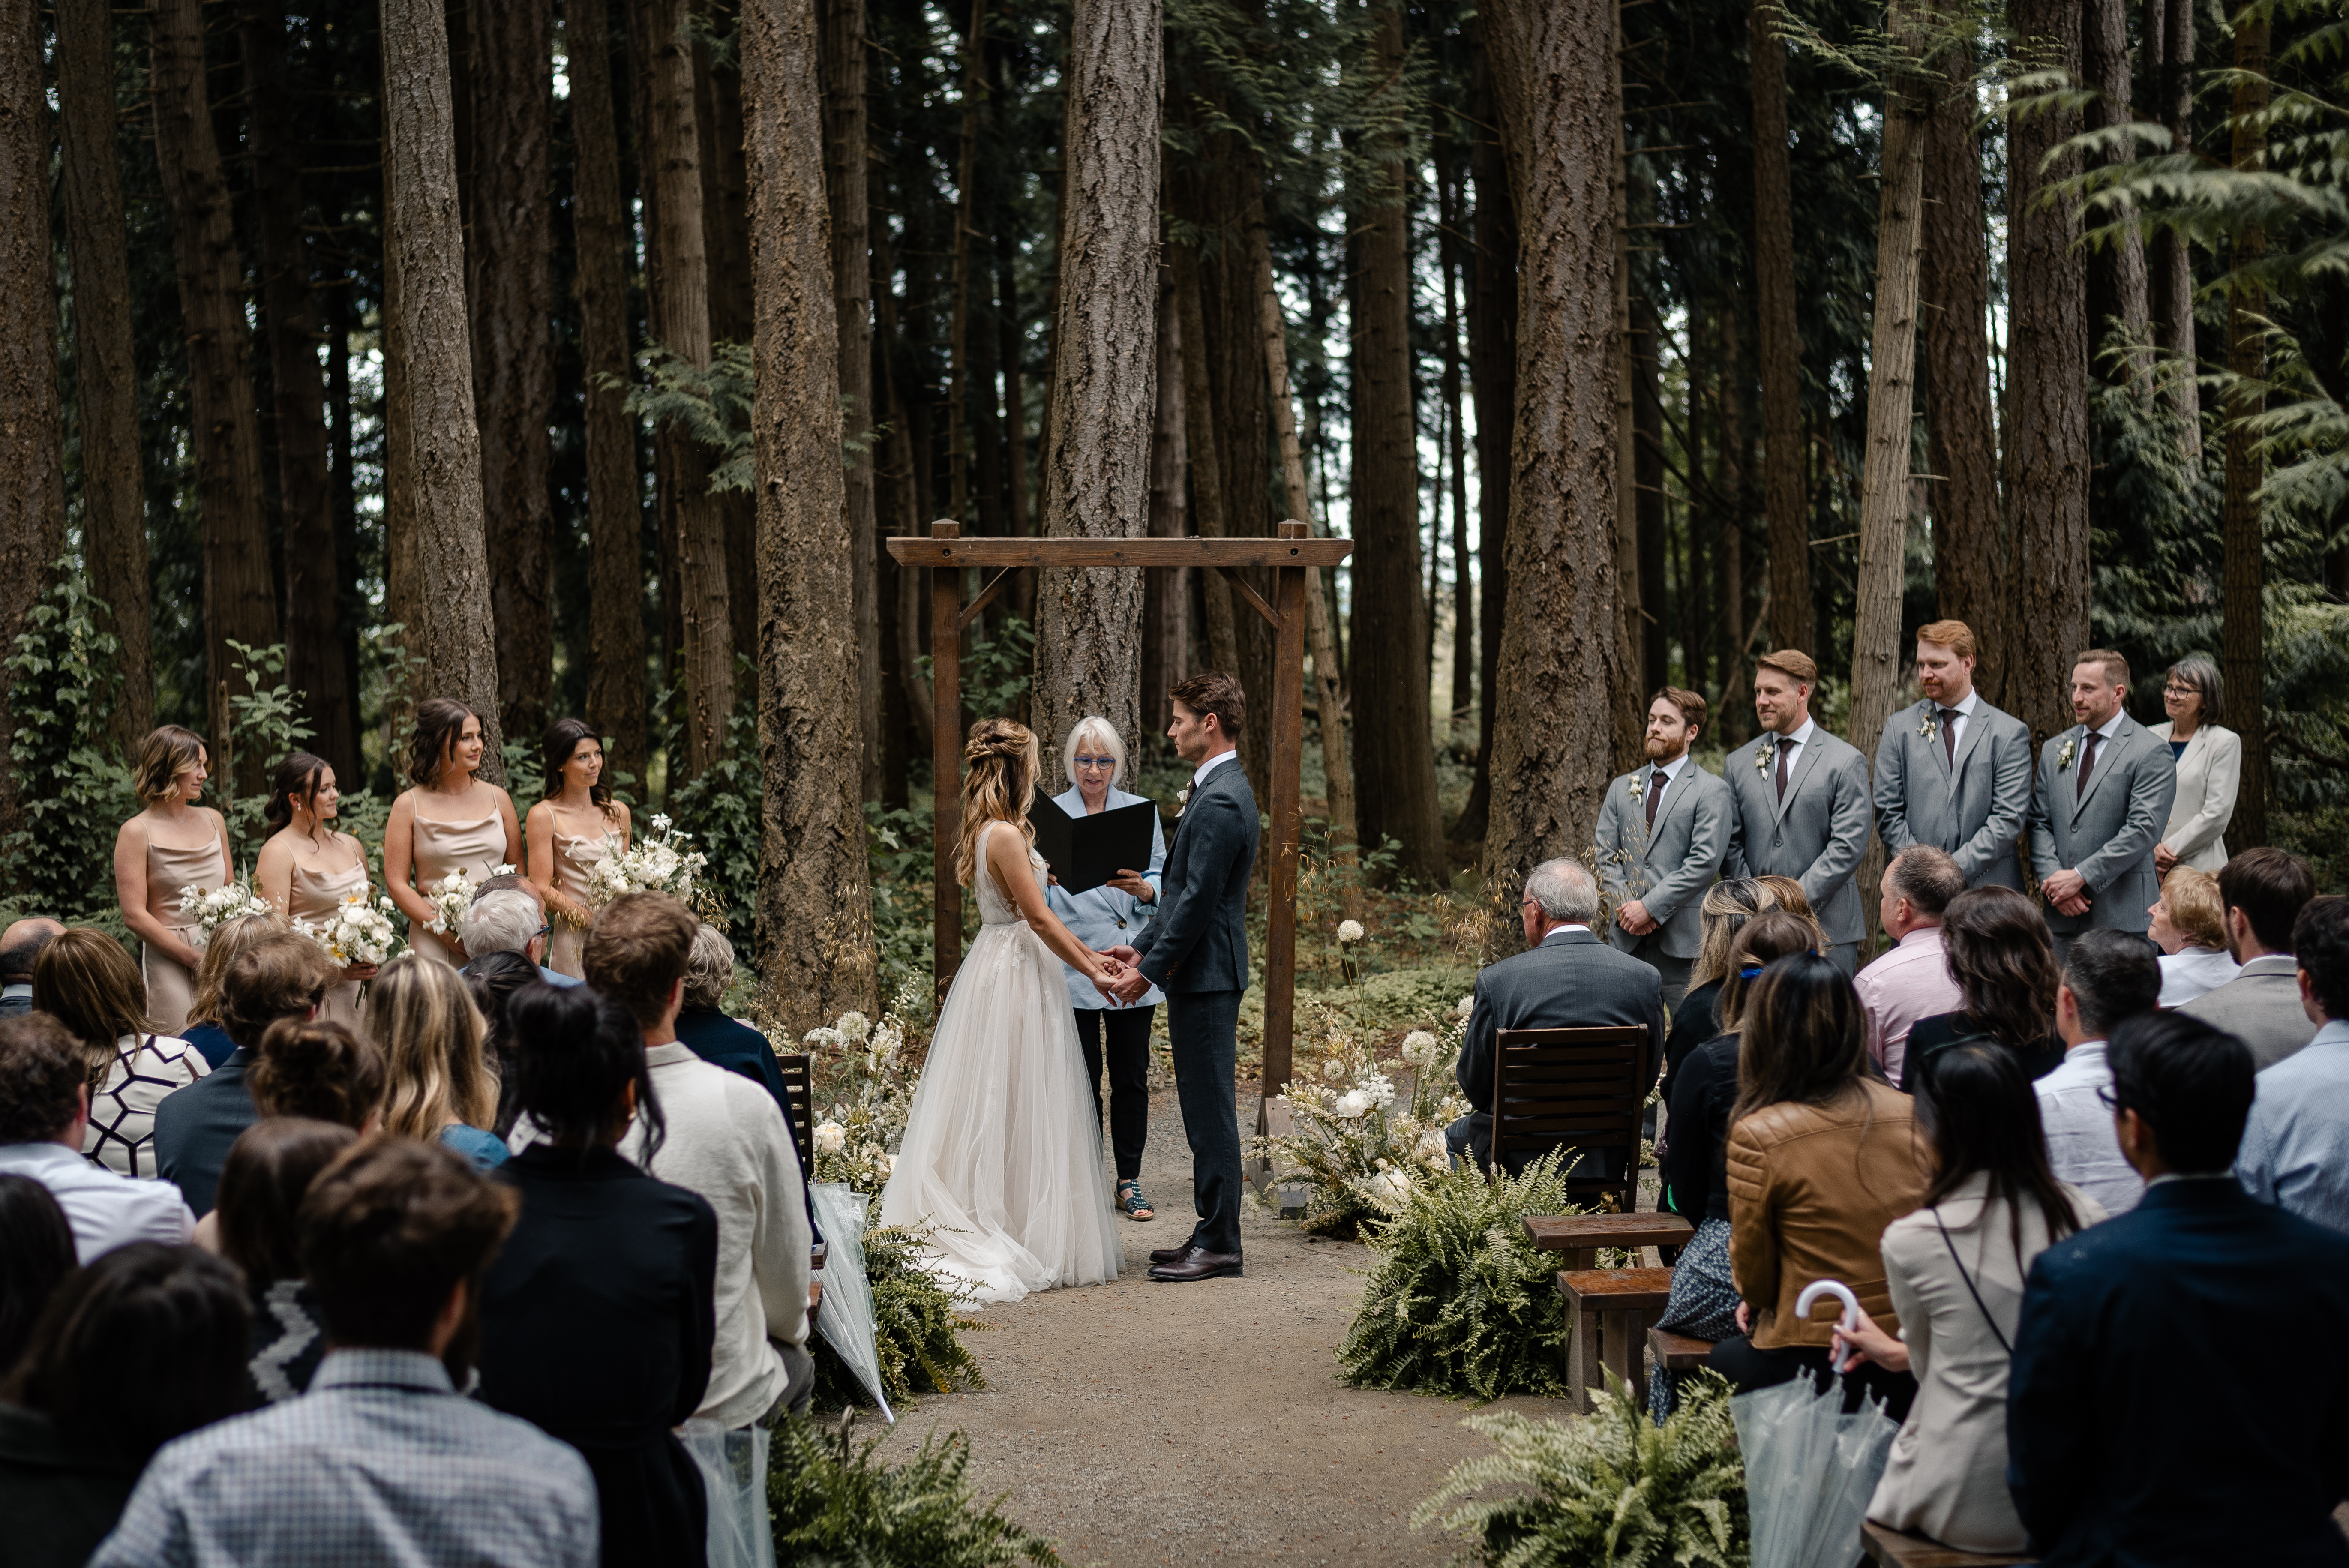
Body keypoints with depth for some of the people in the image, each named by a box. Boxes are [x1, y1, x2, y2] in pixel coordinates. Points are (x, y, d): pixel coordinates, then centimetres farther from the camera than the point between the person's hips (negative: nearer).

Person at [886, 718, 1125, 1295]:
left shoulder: (988, 832, 11)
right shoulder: (1006, 836, -18)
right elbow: (1040, 919, -16)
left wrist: (1089, 953, 16)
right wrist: (1091, 971, -7)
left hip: (996, 967, 10)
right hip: (1016, 974, -10)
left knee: (986, 1108, 11)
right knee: (1018, 1110, -4)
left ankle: (972, 1235, 14)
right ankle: (1031, 1244, 1)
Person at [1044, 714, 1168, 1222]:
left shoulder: (1142, 812, 8)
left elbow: (1164, 881, 7)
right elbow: (1038, 898, 3)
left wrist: (1143, 889, -15)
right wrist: (1044, 881, -20)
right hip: (1074, 965, -1)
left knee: (1132, 1076, 5)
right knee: (1081, 1080, 1)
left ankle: (1129, 1181, 14)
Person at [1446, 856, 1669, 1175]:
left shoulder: (1496, 981, -17)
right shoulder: (1646, 978, -9)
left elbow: (1476, 1089, -8)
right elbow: (1646, 1080, 2)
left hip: (1518, 1160, -3)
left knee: (1454, 1137, 30)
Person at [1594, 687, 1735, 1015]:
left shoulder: (1712, 792, -1)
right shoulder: (1621, 789, 17)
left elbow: (1705, 862, -11)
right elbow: (1606, 856, 12)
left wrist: (1651, 908, -14)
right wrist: (1626, 908, -5)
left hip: (1684, 939, -5)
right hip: (1626, 939, 5)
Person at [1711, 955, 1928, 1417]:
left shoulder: (1758, 1135, -16)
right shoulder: (1909, 1115, -3)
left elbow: (1753, 1279, -6)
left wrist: (1756, 1303, 19)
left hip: (1813, 1368, -4)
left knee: (1726, 1357, 28)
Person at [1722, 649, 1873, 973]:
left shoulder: (1847, 763, 0)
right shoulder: (1739, 763, 13)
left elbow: (1849, 847, -7)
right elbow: (1733, 845, 11)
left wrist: (1798, 899, -13)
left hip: (1826, 927, -3)